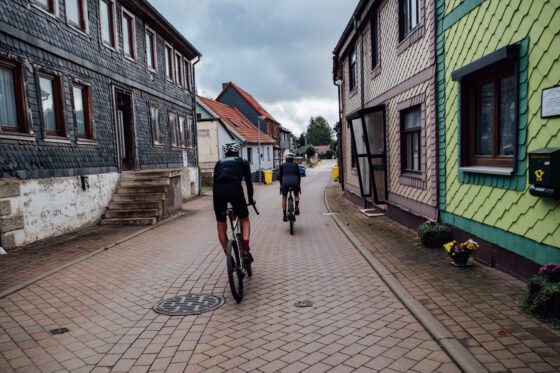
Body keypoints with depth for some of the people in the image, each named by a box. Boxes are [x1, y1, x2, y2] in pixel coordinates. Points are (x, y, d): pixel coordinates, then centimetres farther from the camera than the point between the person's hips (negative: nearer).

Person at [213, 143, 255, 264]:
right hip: (235, 188, -2)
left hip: (217, 190, 2)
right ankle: (246, 250, 0)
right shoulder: (243, 162, 24)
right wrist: (251, 198, 31)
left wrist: (219, 196, 31)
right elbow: (248, 181, 20)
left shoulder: (219, 163, 30)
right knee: (244, 220, 17)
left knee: (221, 225, 15)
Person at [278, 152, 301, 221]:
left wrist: (281, 185, 33)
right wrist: (299, 185, 30)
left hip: (285, 182, 0)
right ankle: (296, 207, 5)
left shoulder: (282, 165, 18)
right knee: (296, 195, 31)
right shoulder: (295, 165, 19)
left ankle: (284, 216, 18)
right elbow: (298, 175, 20)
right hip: (295, 182, 1)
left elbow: (280, 176, 21)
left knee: (284, 198, 22)